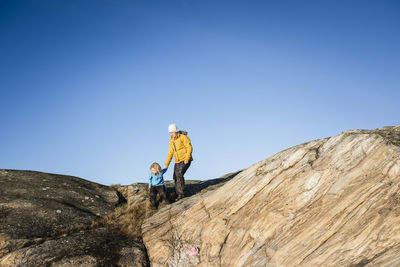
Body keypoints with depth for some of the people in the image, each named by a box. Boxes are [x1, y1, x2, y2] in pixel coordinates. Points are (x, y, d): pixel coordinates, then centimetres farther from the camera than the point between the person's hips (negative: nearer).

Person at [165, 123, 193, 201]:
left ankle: (181, 194, -18)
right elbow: (170, 152, 12)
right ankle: (179, 194, 12)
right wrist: (166, 164, 5)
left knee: (179, 174, -22)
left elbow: (189, 148, -13)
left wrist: (187, 159, -22)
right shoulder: (171, 141, 10)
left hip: (185, 160, -7)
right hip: (177, 161, 7)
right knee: (175, 177, 3)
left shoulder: (183, 137, -10)